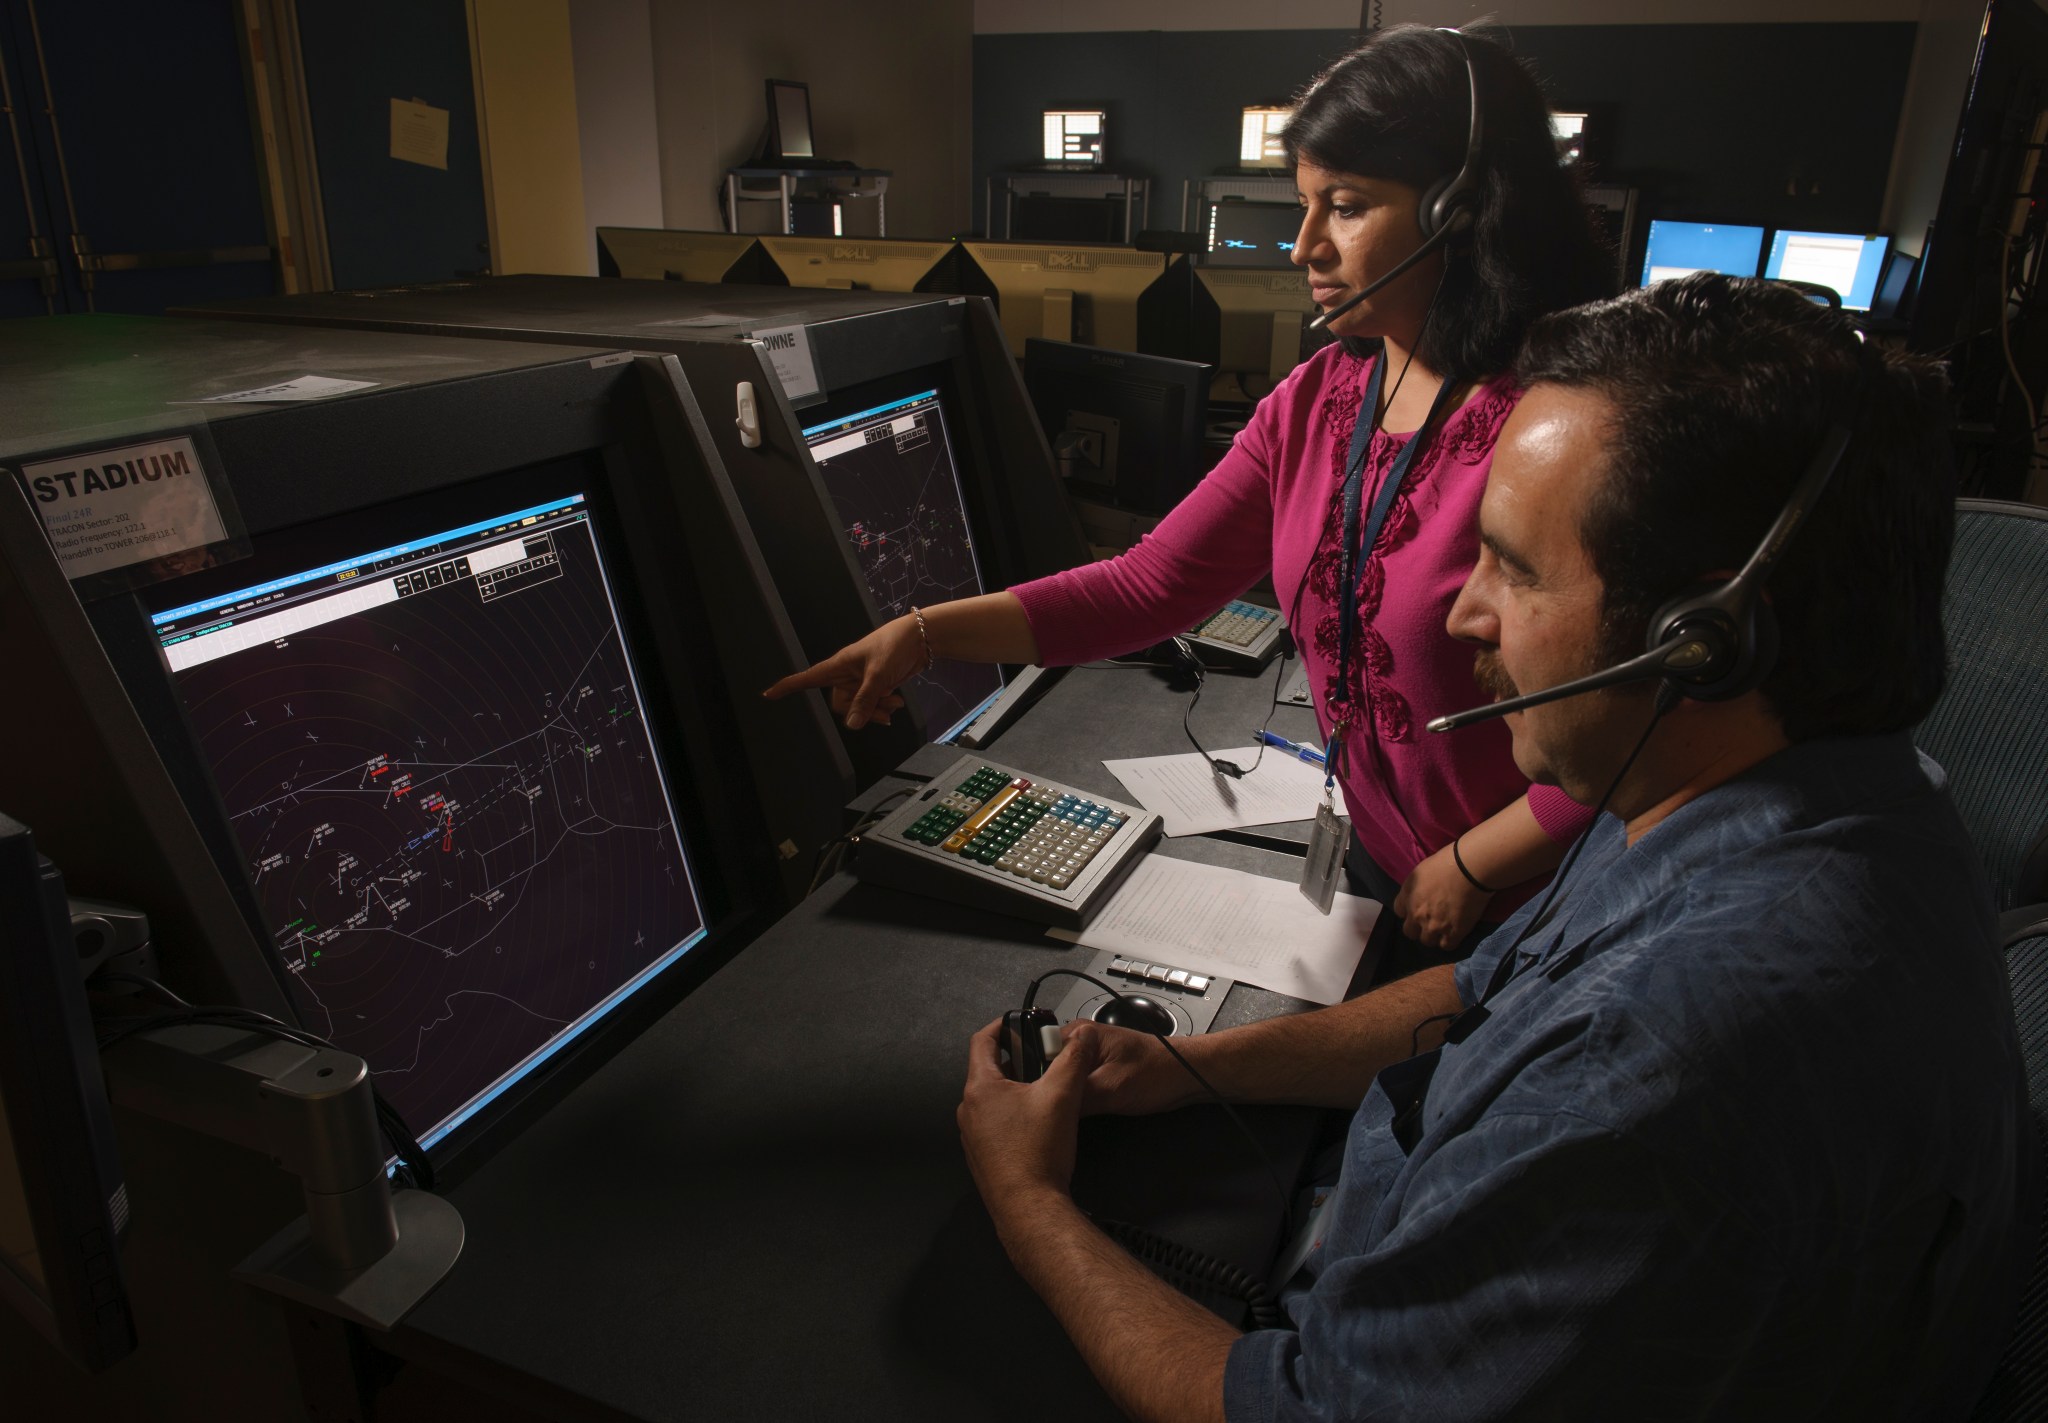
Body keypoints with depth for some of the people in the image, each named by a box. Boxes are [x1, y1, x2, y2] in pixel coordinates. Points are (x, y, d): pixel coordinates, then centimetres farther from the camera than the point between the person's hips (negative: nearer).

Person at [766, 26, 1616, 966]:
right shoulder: (1313, 403, -1)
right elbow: (1150, 586, -3)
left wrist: (1470, 868, -16)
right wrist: (927, 632, -11)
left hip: (1529, 905, -6)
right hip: (1379, 869, 7)